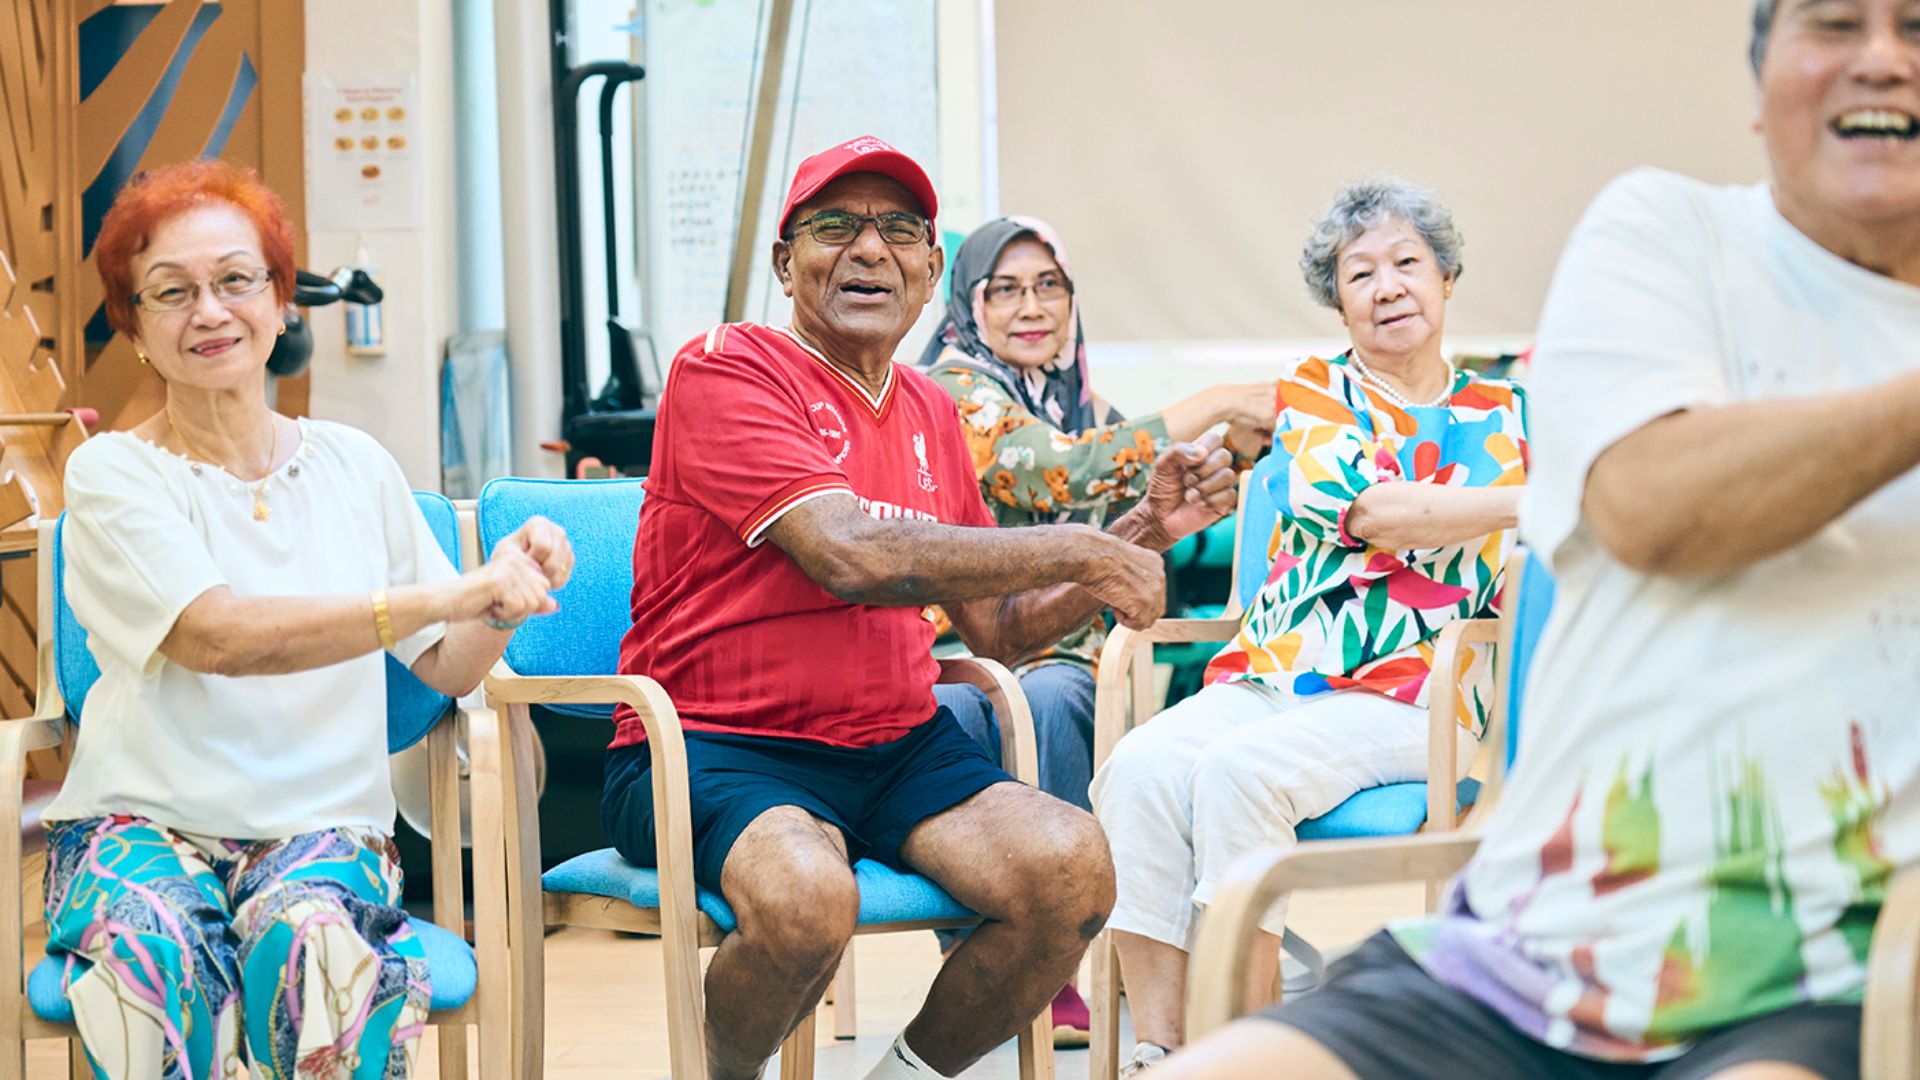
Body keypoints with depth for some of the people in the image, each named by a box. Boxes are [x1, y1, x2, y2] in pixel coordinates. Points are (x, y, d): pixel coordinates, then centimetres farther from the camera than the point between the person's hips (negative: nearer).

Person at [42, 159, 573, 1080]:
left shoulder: (353, 466, 11)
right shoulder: (110, 475, -1)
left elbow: (448, 667, 12)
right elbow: (219, 637, -17)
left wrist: (503, 602, -12)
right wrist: (449, 594, -23)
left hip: (321, 823, 2)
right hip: (143, 821, -2)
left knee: (310, 937, -34)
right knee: (149, 953, -36)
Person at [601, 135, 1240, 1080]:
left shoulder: (929, 413, 16)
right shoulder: (725, 371, -8)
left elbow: (1002, 629, 20)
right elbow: (852, 557, -21)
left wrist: (1144, 530, 6)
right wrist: (1077, 550, -14)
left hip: (897, 749, 6)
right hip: (717, 747, -6)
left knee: (1073, 869, -20)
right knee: (807, 896, -37)